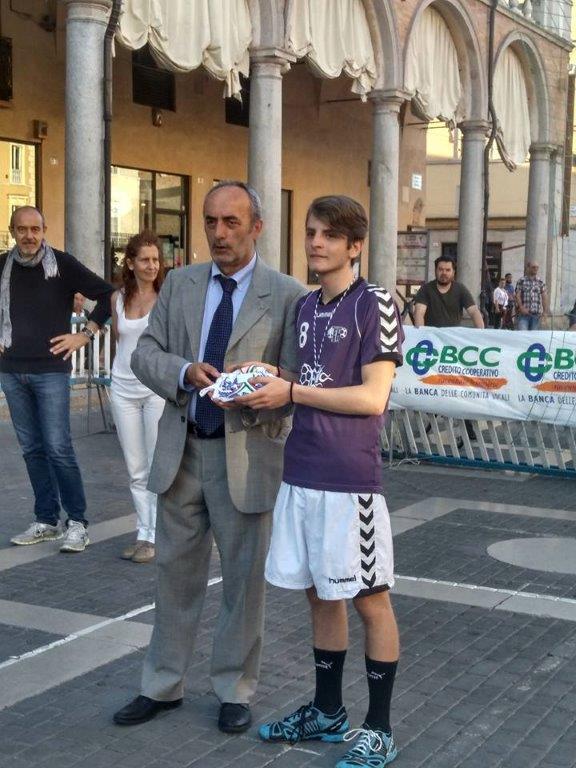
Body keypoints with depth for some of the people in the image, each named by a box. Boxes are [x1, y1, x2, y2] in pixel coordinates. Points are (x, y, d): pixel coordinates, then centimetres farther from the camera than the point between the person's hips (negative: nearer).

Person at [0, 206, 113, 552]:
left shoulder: (62, 264, -6)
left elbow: (107, 294, -4)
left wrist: (85, 335, -6)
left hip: (51, 370, -4)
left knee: (58, 449, -8)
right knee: (32, 449, 9)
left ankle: (78, 523, 3)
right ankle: (47, 521, 19)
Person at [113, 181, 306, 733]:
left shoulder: (287, 295, -6)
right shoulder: (179, 283, 7)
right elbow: (145, 353, 4)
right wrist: (184, 372, -16)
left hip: (247, 454, -3)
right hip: (181, 449, 4)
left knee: (244, 578, 9)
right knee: (176, 572, 15)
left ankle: (234, 690, 28)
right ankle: (162, 686, 30)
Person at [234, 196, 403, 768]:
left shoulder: (374, 304, -8)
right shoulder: (305, 306, 12)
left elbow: (372, 397, -15)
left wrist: (291, 392, -15)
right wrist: (269, 377, 2)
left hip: (350, 475, -7)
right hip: (301, 469, 7)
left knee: (369, 598, 5)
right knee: (319, 593, 15)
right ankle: (327, 711, 30)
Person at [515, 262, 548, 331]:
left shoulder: (541, 282, 9)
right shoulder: (521, 281, 3)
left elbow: (544, 297, 5)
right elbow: (518, 296, -2)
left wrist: (545, 311, -4)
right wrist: (522, 308, -15)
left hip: (536, 314, 3)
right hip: (524, 313, -2)